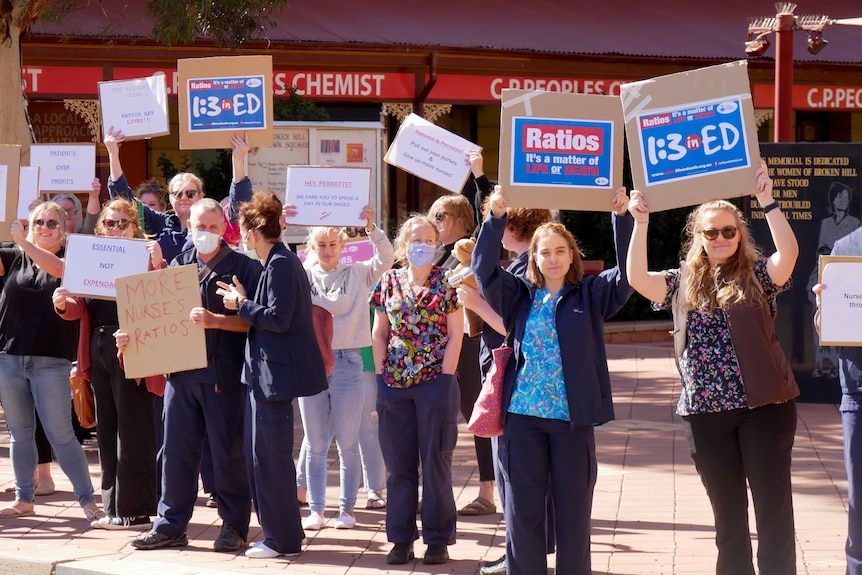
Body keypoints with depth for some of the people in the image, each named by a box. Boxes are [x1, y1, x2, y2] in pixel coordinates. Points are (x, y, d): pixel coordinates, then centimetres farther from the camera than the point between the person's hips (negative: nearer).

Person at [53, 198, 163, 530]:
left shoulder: (145, 258, -2)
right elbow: (81, 307, 9)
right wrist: (63, 304, -10)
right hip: (99, 351, 7)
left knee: (133, 431, -4)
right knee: (107, 430, 10)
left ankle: (135, 511, 1)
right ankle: (114, 508, 18)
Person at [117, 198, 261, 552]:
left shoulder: (242, 268, -1)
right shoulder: (178, 266, 14)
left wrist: (215, 320, -21)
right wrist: (132, 335, 2)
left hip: (224, 373, -4)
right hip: (181, 372, 4)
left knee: (228, 451, 2)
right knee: (176, 449, 7)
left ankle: (234, 526, 12)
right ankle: (171, 526, 14)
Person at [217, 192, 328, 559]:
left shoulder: (280, 265, -16)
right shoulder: (280, 261, 15)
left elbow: (278, 319, -22)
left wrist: (242, 304, -11)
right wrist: (244, 300, 10)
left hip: (276, 373, -11)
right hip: (267, 373, 11)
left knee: (269, 456, -4)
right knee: (261, 454, 15)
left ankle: (283, 540, 3)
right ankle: (280, 531, 21)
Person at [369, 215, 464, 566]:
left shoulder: (446, 282, -1)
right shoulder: (389, 282, 8)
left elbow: (455, 335, -3)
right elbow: (379, 333, 11)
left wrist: (444, 379, -9)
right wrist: (382, 375, 2)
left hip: (435, 382, -3)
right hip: (395, 384, 3)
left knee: (436, 464, 2)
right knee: (399, 464, 7)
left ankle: (438, 539, 9)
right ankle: (401, 538, 14)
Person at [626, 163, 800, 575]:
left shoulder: (758, 275, 1)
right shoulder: (683, 283, 8)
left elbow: (789, 252, -17)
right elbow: (637, 278, -7)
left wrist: (766, 201, -24)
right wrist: (641, 222, -14)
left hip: (764, 405, -3)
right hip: (706, 411, 3)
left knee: (774, 505, -1)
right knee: (727, 509, 11)